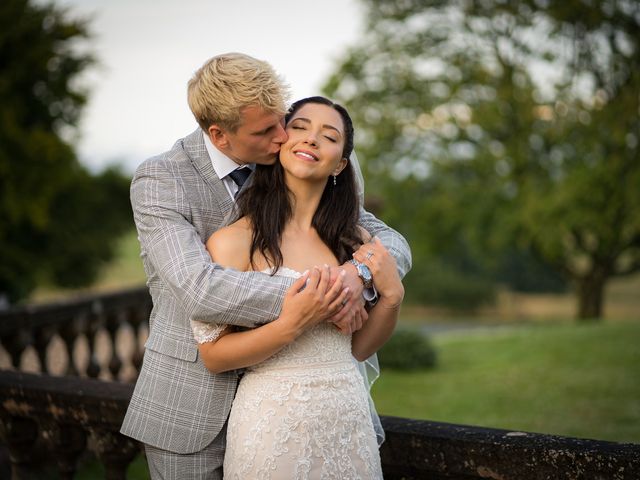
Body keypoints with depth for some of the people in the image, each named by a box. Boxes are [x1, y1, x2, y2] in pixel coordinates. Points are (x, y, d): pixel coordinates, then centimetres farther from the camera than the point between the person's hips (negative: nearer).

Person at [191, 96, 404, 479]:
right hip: (272, 425, -4)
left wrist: (392, 296, -8)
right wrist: (290, 326, -22)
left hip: (350, 418, 4)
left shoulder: (355, 242, 2)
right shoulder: (233, 241, -11)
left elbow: (358, 348, 8)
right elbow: (213, 355, -11)